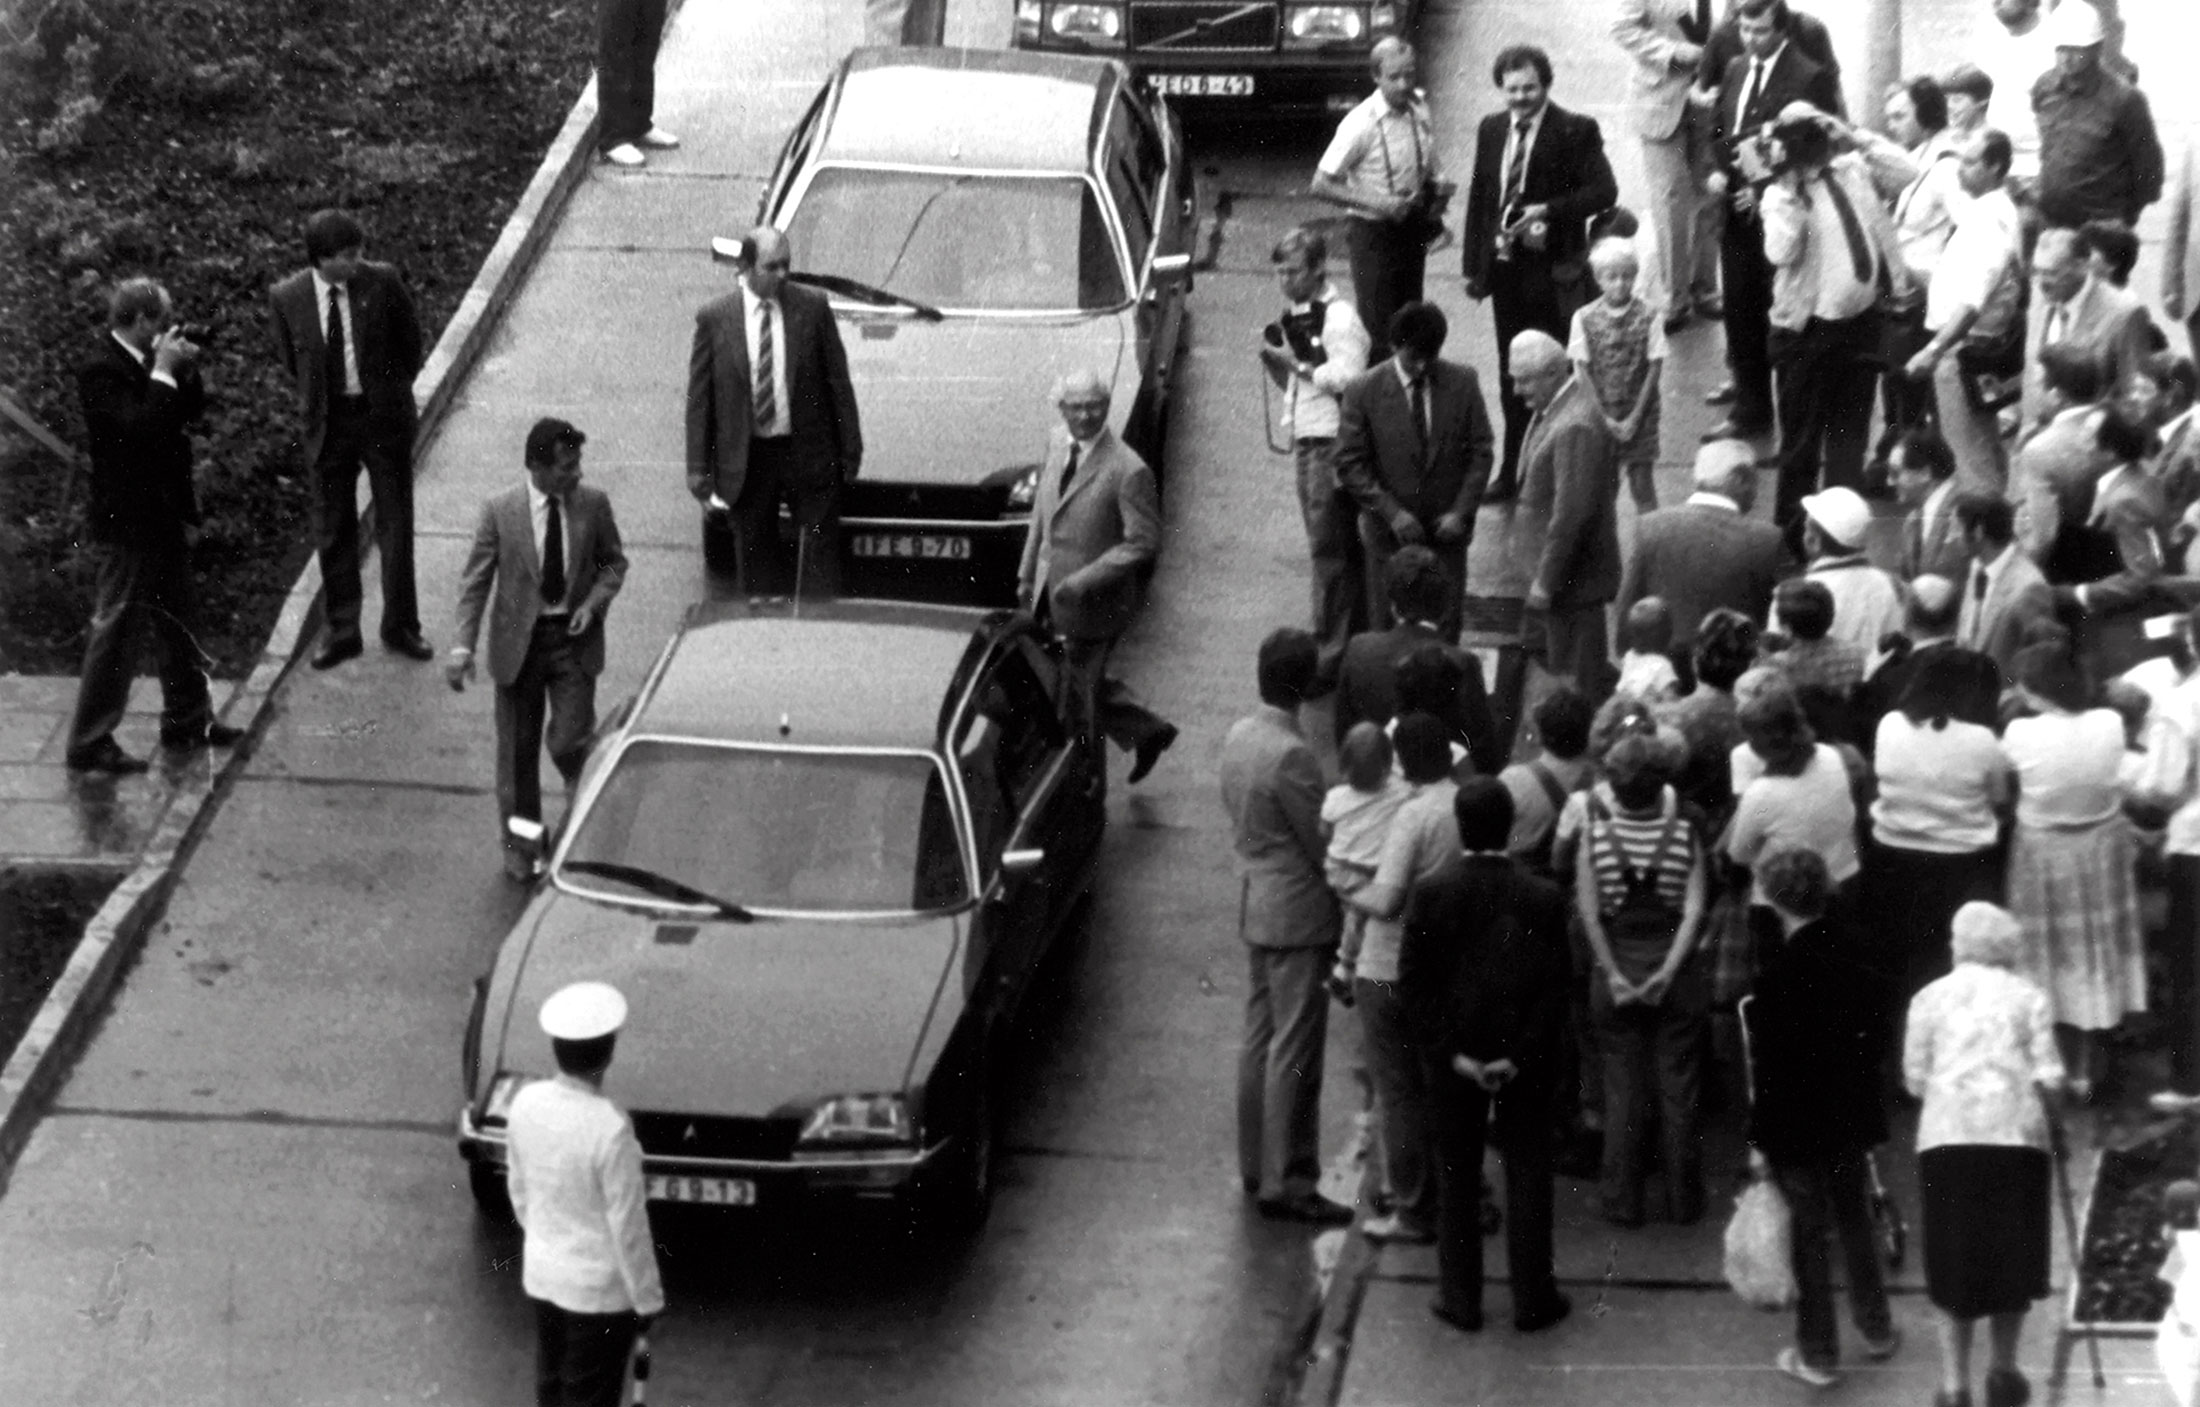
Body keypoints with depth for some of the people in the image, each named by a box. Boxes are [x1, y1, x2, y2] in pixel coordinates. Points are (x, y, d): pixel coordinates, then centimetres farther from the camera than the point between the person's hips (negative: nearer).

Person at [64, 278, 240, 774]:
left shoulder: (146, 363, 7)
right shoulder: (100, 370, -19)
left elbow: (191, 411, 14)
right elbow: (141, 428, -30)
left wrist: (185, 370, -2)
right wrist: (164, 374, -22)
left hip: (163, 517, 9)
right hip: (127, 523, -9)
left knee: (179, 620, 19)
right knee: (117, 629, -5)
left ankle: (188, 721, 33)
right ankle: (89, 743, 1)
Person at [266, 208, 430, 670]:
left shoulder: (382, 282, -12)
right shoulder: (287, 297, -10)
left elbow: (409, 338, 4)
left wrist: (392, 390, 9)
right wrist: (317, 400, 8)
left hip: (383, 417, -1)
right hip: (327, 424, 1)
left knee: (394, 525, 7)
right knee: (333, 531, 9)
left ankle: (400, 626, 20)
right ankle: (341, 631, 20)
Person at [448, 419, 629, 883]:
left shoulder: (593, 504, -5)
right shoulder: (500, 510, -10)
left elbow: (614, 562, 9)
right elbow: (475, 581, -6)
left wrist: (594, 602, -10)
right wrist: (462, 645, -13)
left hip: (574, 640, 0)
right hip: (518, 643, 0)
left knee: (568, 742, -8)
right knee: (518, 751, 7)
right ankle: (519, 850, 22)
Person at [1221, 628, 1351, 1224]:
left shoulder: (1238, 737, 4)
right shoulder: (1290, 756, -24)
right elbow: (1323, 846, -19)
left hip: (1255, 903, 9)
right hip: (1299, 916, -9)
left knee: (1260, 1038, 17)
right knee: (1294, 1053, -3)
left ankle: (1256, 1165, 26)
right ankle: (1285, 1181, -1)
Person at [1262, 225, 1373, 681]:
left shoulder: (1338, 319, -13)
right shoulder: (1296, 317, 16)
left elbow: (1346, 378, -22)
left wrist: (1297, 363, -19)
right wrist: (1277, 363, 3)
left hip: (1333, 442, -9)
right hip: (1306, 441, 9)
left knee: (1329, 549, -8)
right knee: (1342, 547, 13)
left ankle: (1331, 651, -7)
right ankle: (1357, 638, 20)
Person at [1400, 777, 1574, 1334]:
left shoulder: (1432, 895, -10)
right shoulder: (1543, 898, -11)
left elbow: (1413, 983, -10)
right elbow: (1553, 988, -12)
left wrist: (1452, 1053, -8)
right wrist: (1520, 1057, -9)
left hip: (1453, 1064, 0)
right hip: (1527, 1065, 0)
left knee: (1457, 1178, 12)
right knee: (1527, 1177, 9)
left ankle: (1460, 1299, 16)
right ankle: (1532, 1299, 14)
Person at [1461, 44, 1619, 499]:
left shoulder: (1576, 131, -9)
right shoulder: (1491, 130, 7)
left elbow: (1604, 191, -14)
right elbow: (1478, 197, 12)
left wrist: (1549, 211, -24)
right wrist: (1473, 265, 9)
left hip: (1552, 271, -5)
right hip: (1504, 267, 5)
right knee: (1511, 375, 12)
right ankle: (1513, 470, 20)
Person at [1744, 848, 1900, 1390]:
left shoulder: (1779, 973, -24)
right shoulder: (1855, 956, -6)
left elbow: (1770, 1065, -21)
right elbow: (1875, 1033, 4)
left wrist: (1760, 1139, -12)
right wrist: (1872, 1113, 15)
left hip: (1797, 1124, -5)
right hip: (1852, 1116, 6)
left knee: (1810, 1234, 7)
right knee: (1855, 1220, 23)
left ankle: (1818, 1355, 18)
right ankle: (1876, 1330, 36)